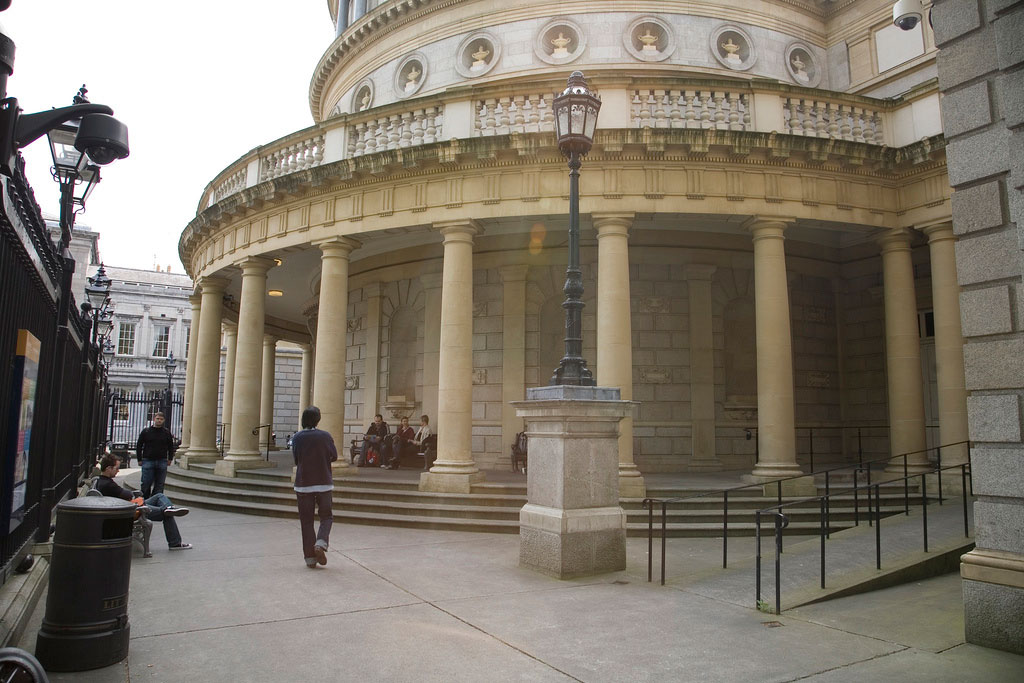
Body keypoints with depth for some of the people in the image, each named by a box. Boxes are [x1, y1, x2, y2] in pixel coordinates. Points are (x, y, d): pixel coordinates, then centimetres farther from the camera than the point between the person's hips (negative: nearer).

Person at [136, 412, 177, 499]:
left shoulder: (167, 432, 9)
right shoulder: (146, 431, 4)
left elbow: (171, 447, 16)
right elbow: (139, 446, 7)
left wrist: (170, 459, 8)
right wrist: (139, 459, 2)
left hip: (162, 461, 2)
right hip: (148, 461, -1)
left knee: (159, 485, 4)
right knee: (146, 484, 0)